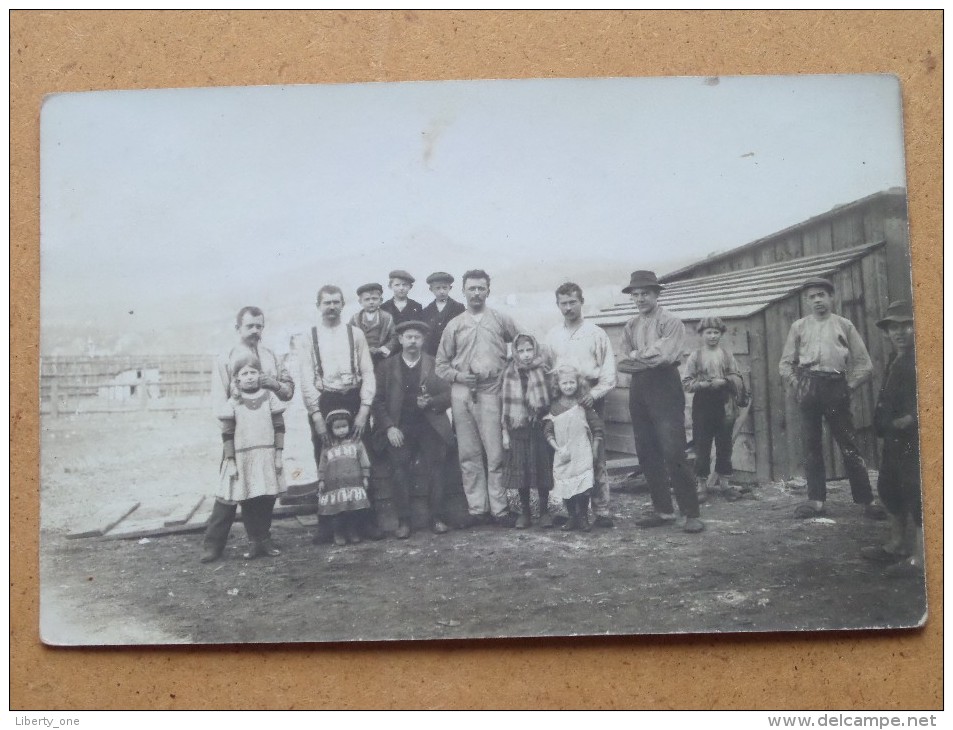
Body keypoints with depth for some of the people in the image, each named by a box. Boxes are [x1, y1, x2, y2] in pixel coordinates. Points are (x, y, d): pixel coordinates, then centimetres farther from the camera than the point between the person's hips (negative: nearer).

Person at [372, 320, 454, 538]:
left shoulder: (435, 364, 8)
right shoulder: (387, 367, 9)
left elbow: (449, 394, 4)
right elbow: (379, 401, 5)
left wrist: (430, 402, -14)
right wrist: (389, 427, -7)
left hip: (430, 426, 0)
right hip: (399, 429, 0)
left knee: (433, 471, -5)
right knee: (400, 474, -8)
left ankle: (437, 518, 1)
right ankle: (403, 522, -4)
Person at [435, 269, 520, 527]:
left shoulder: (501, 320, 9)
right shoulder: (454, 325, 13)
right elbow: (441, 363, 14)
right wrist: (458, 375, -3)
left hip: (490, 391, -2)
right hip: (461, 392, 2)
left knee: (495, 453, -6)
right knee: (469, 454, 3)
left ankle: (499, 509, -2)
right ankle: (477, 509, 8)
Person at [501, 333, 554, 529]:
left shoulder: (543, 371, 0)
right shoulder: (510, 373, 2)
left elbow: (551, 399, 6)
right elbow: (506, 404, 3)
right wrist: (505, 432, 0)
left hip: (540, 427, -1)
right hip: (518, 429, 1)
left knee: (542, 468, 3)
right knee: (520, 471, 4)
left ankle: (544, 510, 15)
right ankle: (524, 511, 16)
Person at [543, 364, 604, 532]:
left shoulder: (583, 405, 0)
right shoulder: (554, 407, 3)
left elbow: (597, 427, 3)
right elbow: (548, 430, 2)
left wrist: (595, 450, 1)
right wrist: (557, 448, -8)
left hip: (582, 454, -2)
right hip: (563, 455, 2)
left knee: (582, 487, -8)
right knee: (565, 487, 4)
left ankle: (583, 518, 6)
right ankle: (572, 518, 17)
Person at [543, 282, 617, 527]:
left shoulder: (596, 333, 3)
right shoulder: (552, 336, 12)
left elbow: (609, 372, 0)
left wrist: (594, 393, -14)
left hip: (590, 399, -3)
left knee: (595, 457, -6)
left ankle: (602, 511, -3)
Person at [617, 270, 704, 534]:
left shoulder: (670, 322, -4)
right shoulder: (630, 327, 15)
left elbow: (665, 356, -18)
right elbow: (623, 363, 7)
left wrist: (637, 356, -5)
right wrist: (650, 358, -7)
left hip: (665, 389, -6)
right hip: (639, 391, 7)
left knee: (673, 452, -12)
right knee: (647, 453, 8)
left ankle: (691, 514, -7)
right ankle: (662, 510, 17)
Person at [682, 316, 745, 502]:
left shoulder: (727, 356, 6)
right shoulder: (695, 356, 3)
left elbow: (738, 381, 3)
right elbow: (685, 382, 0)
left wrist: (724, 381, -15)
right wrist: (701, 384, -17)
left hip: (724, 406, 1)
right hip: (702, 405, -1)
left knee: (724, 446, 6)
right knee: (702, 446, 0)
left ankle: (724, 483, 15)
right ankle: (702, 484, 8)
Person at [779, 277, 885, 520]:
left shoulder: (844, 325, 10)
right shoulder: (799, 327, 13)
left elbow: (864, 363, 9)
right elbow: (785, 364, 13)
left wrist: (849, 386, 1)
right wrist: (797, 385, 2)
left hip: (836, 386, -2)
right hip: (808, 386, 2)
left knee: (849, 445, -3)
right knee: (810, 444, 1)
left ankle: (867, 500, 0)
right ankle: (816, 499, 5)